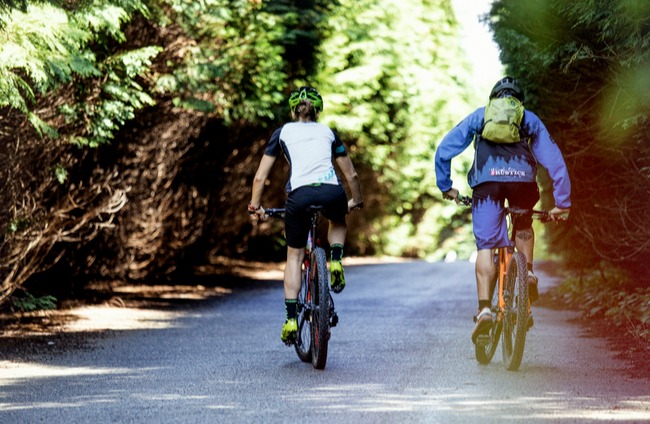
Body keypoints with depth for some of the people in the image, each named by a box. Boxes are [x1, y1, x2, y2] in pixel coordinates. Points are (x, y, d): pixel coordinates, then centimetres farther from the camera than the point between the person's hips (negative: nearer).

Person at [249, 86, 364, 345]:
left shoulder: (283, 133, 22)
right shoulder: (327, 132, 27)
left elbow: (260, 177, 17)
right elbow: (351, 175, 30)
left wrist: (255, 206, 29)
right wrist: (356, 201, 47)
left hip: (300, 195, -1)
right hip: (332, 194, 1)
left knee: (294, 256, 17)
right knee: (338, 221, 38)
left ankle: (291, 319, 7)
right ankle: (335, 263, 11)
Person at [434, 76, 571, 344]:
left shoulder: (479, 116, 28)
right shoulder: (531, 120, 28)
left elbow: (444, 150, 21)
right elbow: (554, 160, 20)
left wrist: (445, 186, 28)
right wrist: (562, 203, 19)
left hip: (487, 180, -1)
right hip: (523, 179, 1)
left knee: (486, 246, 1)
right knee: (524, 226, 32)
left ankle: (484, 309, -12)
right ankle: (528, 273, 13)